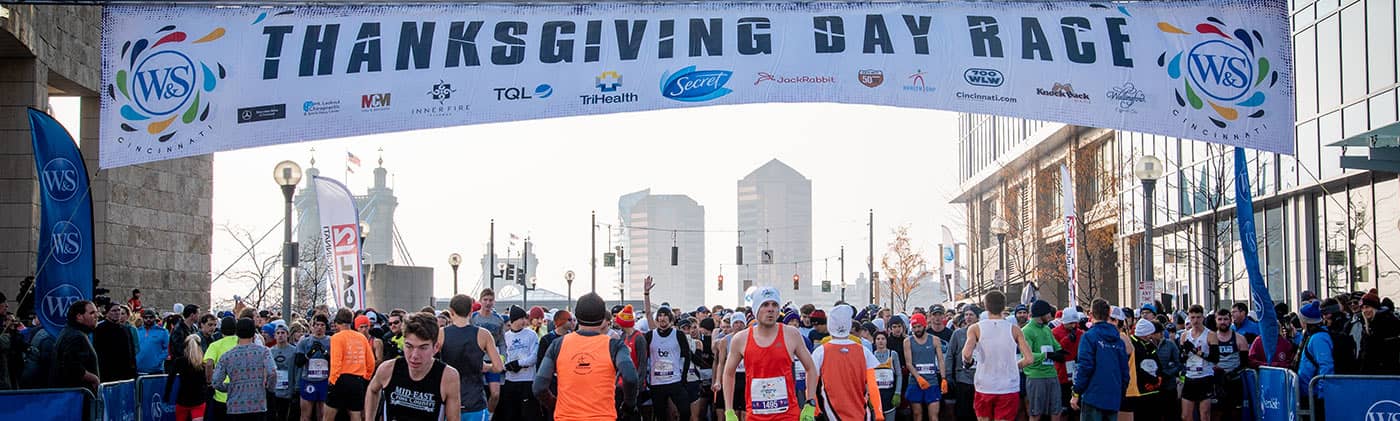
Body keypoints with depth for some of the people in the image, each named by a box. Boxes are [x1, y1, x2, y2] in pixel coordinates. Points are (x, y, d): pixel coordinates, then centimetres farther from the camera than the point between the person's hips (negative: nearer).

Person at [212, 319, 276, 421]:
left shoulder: (226, 356, 1)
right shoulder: (262, 351, -2)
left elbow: (216, 383, -4)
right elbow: (272, 373, -15)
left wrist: (230, 388, 15)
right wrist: (267, 385, 5)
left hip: (235, 408, 1)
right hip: (258, 407, -1)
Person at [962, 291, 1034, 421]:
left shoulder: (975, 328, -4)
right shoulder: (1014, 329, -1)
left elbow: (967, 354, -19)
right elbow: (1028, 359, -7)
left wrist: (967, 361, 3)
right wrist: (1013, 366, 12)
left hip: (984, 388, 0)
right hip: (1009, 389, 0)